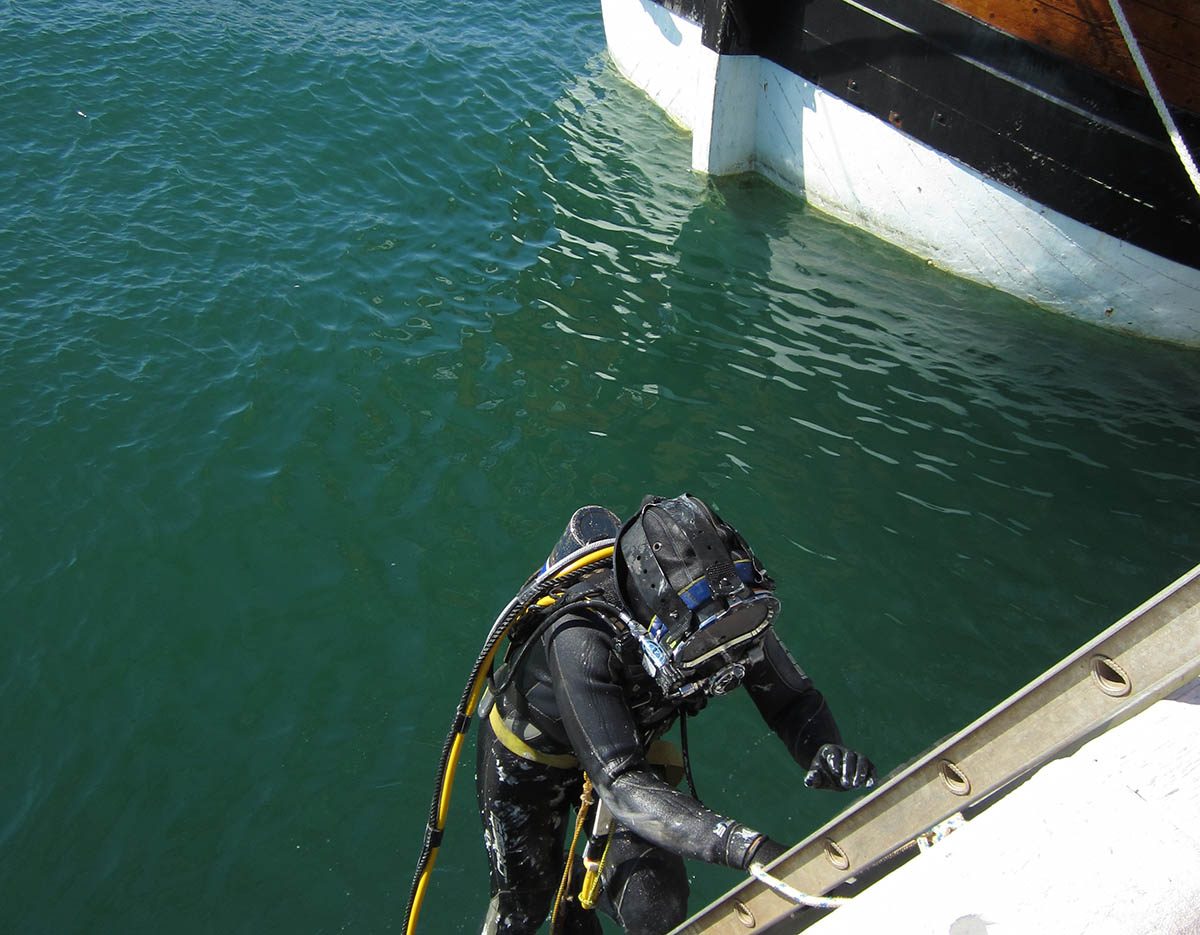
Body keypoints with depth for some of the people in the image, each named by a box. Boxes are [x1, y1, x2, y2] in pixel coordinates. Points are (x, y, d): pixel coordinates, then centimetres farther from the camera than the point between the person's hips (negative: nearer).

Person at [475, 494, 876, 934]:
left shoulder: (727, 611, -30)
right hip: (529, 753, -3)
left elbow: (793, 699, -17)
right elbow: (621, 784, -48)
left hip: (628, 744, 4)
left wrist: (825, 749, -40)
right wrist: (746, 847, -59)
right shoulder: (581, 641, -45)